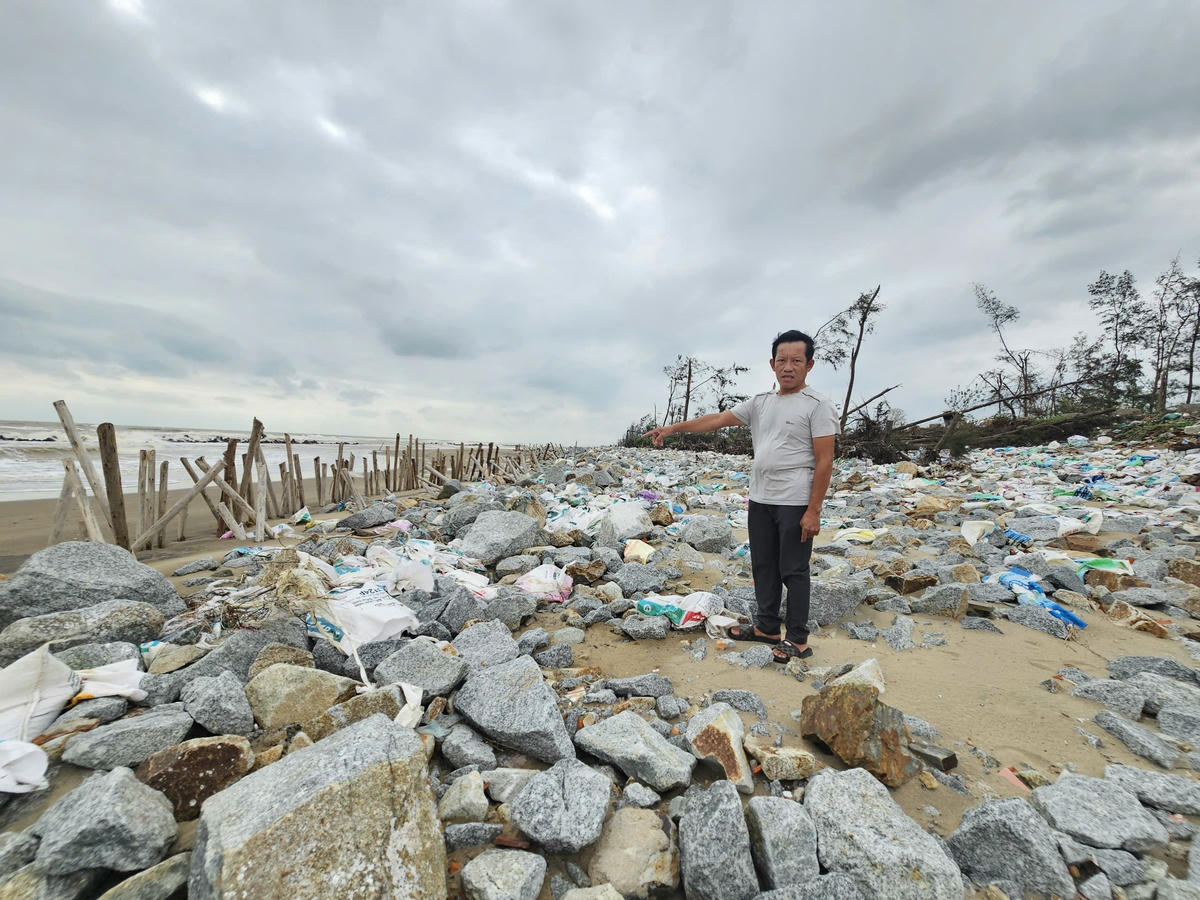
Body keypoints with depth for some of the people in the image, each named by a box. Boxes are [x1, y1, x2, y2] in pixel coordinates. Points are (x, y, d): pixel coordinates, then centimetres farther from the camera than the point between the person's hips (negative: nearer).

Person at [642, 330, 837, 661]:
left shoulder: (817, 405, -8)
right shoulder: (760, 403, 10)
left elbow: (824, 461, -12)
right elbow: (717, 419, 7)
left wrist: (813, 511, -16)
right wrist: (673, 428, 0)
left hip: (795, 504, -6)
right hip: (760, 500, 7)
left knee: (793, 571, 3)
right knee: (763, 567, 15)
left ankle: (798, 640, 18)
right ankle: (767, 627, 31)